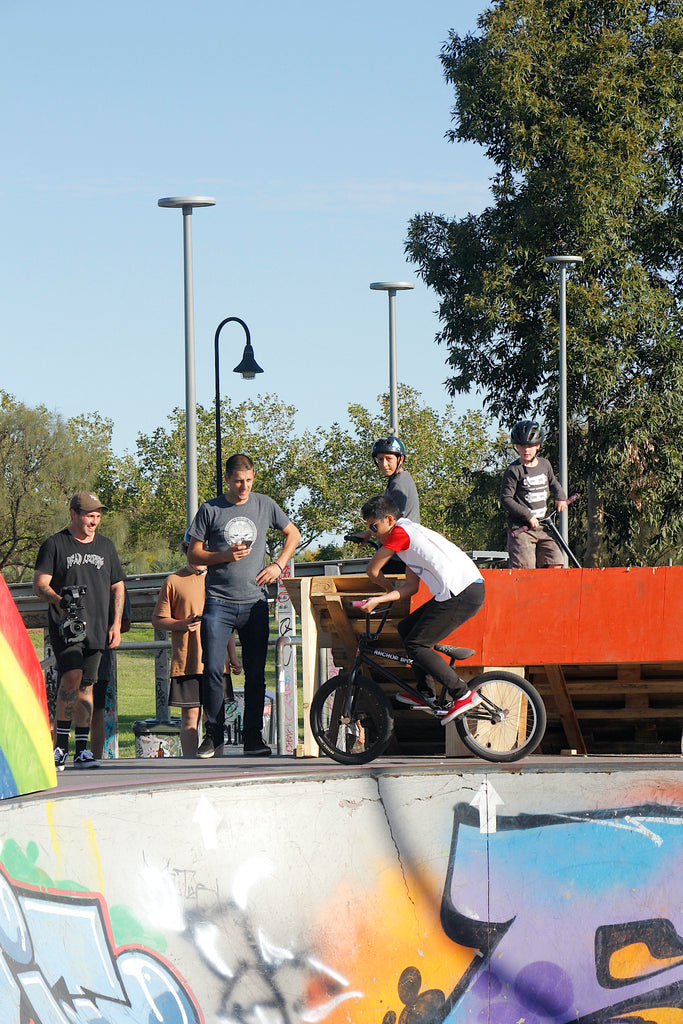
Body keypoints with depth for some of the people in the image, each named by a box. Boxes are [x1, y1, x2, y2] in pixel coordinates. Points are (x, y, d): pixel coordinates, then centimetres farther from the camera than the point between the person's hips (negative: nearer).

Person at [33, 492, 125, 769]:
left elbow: (117, 587, 21)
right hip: (64, 627, -4)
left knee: (86, 686, 4)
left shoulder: (105, 546, 17)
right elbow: (40, 585, -3)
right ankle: (60, 744, -15)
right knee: (71, 677, -19)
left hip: (96, 629, 4)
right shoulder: (54, 545, 2)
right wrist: (59, 600, -24)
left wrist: (116, 624, 10)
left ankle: (81, 749, 6)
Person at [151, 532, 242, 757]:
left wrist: (232, 655, 12)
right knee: (190, 716, -3)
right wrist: (182, 624, -16)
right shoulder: (173, 582, 2)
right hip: (186, 662, -3)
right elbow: (158, 620, 2)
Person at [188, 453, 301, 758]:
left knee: (256, 674, 1)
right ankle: (213, 734, 1)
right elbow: (194, 555, 5)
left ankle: (253, 738, 8)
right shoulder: (210, 510, 2)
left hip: (255, 602, 2)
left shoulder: (265, 505, 8)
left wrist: (278, 564, 7)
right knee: (212, 670, -10)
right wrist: (225, 555, -12)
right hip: (219, 602, -2)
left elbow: (293, 534, 23)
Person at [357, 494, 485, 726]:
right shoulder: (410, 534, 25)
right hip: (468, 591, 10)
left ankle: (463, 695, -7)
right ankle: (425, 695, 18)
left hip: (461, 593, -10)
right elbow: (411, 586, 19)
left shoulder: (399, 533, -5)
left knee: (416, 645, -7)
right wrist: (379, 599, 7)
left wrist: (387, 586, 22)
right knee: (406, 628, 17)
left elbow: (373, 570, 1)